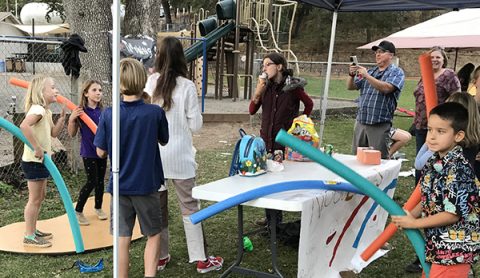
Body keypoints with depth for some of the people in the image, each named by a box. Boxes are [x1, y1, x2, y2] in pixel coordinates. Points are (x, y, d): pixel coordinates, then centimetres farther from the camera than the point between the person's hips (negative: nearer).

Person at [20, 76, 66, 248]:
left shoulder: (46, 111, 11)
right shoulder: (37, 109, -20)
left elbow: (54, 133, 16)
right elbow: (24, 126, -38)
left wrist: (62, 117, 4)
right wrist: (37, 148, -34)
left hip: (40, 161, 10)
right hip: (33, 161, -10)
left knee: (40, 197, 18)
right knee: (35, 199, -2)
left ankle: (33, 231, 30)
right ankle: (29, 237, 8)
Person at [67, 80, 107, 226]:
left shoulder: (101, 111, 0)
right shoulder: (81, 111, -12)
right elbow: (72, 134, -8)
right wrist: (71, 119, -22)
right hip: (88, 152, -4)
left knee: (100, 181, 14)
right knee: (92, 182, -3)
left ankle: (98, 208, 32)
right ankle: (78, 211, 14)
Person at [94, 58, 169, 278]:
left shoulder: (108, 115, -11)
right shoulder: (155, 113, -13)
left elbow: (101, 152, -2)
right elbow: (164, 141, 5)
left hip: (119, 185, 1)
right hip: (147, 185, -1)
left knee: (122, 238, 11)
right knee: (153, 235, 15)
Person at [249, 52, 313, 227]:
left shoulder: (293, 86, -8)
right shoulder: (266, 86, 5)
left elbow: (309, 104, 7)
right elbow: (252, 111, 2)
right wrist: (258, 91, -10)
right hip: (267, 137, 5)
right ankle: (272, 217, 23)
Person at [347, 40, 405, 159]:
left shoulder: (397, 72, 0)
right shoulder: (371, 71, 18)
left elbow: (386, 88, -19)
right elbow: (351, 87, 15)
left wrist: (366, 76, -19)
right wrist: (351, 75, -5)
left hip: (380, 124, -6)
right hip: (361, 121, 6)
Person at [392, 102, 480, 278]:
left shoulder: (458, 169, -23)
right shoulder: (433, 163, 3)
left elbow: (452, 214, -23)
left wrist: (414, 223, -15)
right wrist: (409, 215, -2)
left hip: (454, 247, -8)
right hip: (436, 242, 8)